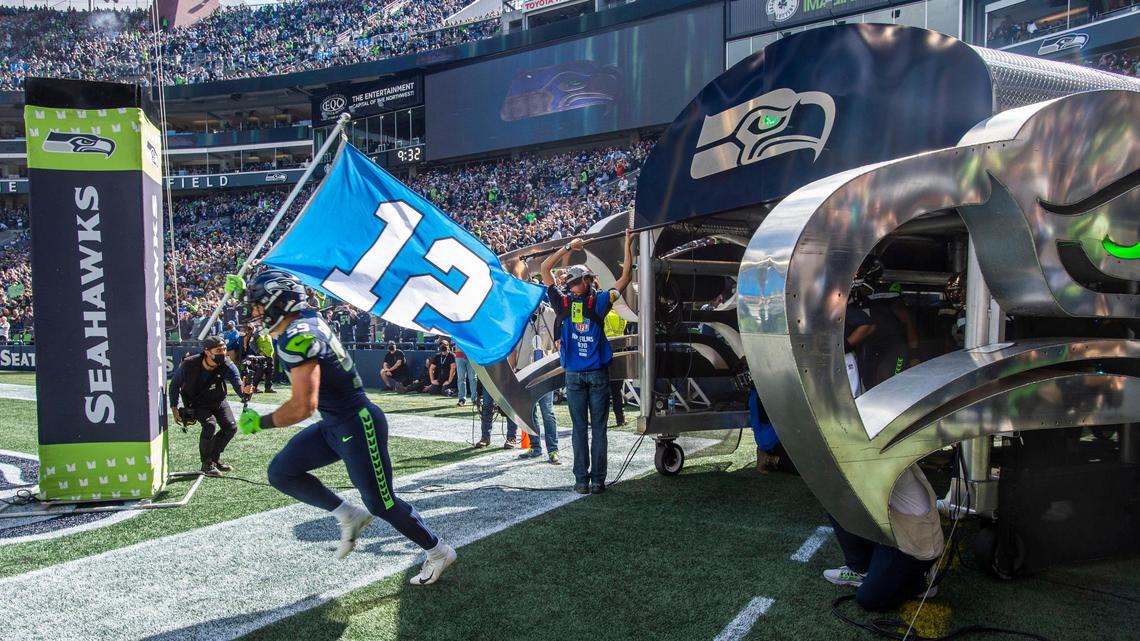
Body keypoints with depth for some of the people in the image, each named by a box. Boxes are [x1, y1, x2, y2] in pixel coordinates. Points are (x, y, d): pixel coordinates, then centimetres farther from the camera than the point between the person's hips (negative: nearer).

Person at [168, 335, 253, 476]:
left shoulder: (227, 367, -27)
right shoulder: (189, 364, -30)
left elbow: (238, 385, -37)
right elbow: (174, 384, -12)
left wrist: (244, 391, -62)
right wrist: (174, 408, -14)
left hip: (218, 401, 4)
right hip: (197, 403, -3)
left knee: (230, 427, -5)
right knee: (210, 424, -26)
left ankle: (215, 458, 21)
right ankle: (207, 464, -8)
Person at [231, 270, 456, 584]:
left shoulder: (297, 339, -23)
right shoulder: (307, 317, 4)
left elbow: (304, 406, -28)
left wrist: (259, 423, -15)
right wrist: (244, 292, 23)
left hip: (358, 427, -9)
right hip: (334, 425, 9)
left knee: (381, 503, 2)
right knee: (281, 473, 8)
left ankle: (438, 552, 21)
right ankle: (349, 516, 17)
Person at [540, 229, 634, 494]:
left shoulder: (562, 302, -4)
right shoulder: (598, 302, -7)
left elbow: (544, 268, 5)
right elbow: (626, 276, 1)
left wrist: (568, 247, 6)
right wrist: (628, 245, 7)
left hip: (574, 375, 1)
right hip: (598, 374, -1)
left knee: (579, 428, 6)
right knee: (598, 428, 3)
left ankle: (581, 480, 5)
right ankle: (597, 480, 3)